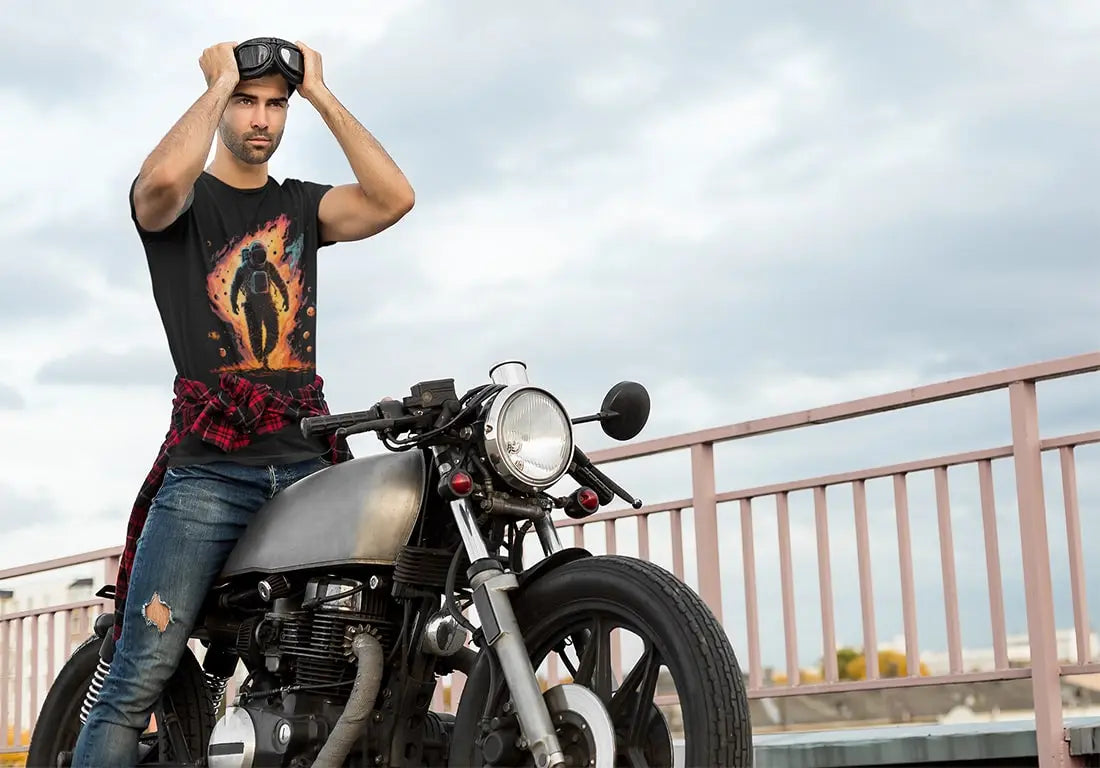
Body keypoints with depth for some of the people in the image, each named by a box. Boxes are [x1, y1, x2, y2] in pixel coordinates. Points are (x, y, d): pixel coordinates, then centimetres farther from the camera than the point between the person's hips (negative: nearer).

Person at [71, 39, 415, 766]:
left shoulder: (301, 205, 19)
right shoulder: (180, 199, 9)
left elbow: (394, 198, -1)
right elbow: (163, 179, -18)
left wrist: (322, 93, 2)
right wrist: (219, 83, -4)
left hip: (309, 462, 3)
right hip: (207, 466, -3)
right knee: (137, 682, -10)